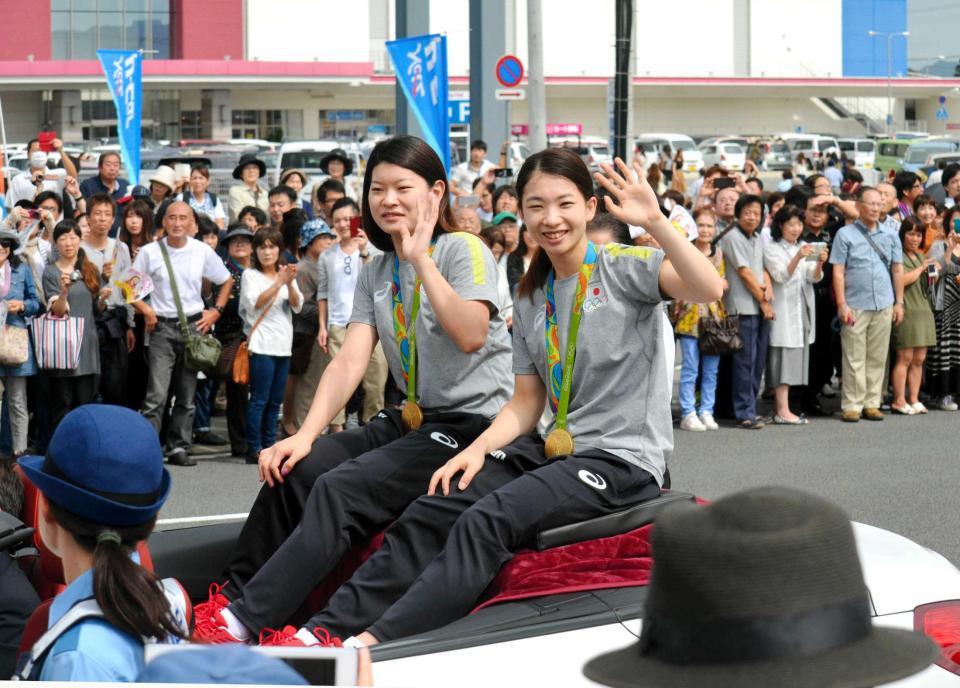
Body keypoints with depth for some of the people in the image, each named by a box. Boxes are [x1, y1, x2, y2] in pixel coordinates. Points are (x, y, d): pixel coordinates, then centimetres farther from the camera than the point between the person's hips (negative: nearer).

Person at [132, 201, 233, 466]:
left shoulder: (203, 251, 2)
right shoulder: (150, 251, -3)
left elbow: (226, 281, 15)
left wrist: (216, 311, 5)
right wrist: (145, 310, -9)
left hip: (194, 325, 3)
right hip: (162, 326, -2)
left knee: (187, 395, 7)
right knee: (157, 394, -13)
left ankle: (178, 448, 16)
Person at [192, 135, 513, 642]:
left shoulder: (463, 249, -8)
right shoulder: (375, 272, 13)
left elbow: (472, 334, -26)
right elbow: (350, 361, 3)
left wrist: (421, 258, -25)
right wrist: (305, 435, -10)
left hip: (473, 421, -7)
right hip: (414, 419, 8)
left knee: (339, 489, -24)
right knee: (293, 468, -10)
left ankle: (243, 620, -26)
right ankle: (231, 596, -2)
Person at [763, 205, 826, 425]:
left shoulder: (804, 249, 16)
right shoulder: (772, 250, -2)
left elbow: (814, 278, 4)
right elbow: (781, 276, -16)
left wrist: (820, 263, -17)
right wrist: (797, 258, -31)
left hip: (802, 312, 7)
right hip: (783, 313, -7)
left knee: (794, 361, 6)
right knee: (784, 357, -10)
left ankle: (780, 409, 10)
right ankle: (783, 412, -12)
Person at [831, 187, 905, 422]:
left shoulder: (890, 236, 12)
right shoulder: (845, 235, 1)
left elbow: (897, 270, 15)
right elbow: (838, 272, -3)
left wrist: (899, 302, 8)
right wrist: (842, 304, -9)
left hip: (884, 306, 4)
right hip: (855, 305, -4)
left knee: (877, 358, 7)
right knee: (854, 358, -2)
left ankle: (872, 403, 13)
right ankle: (852, 406, 1)